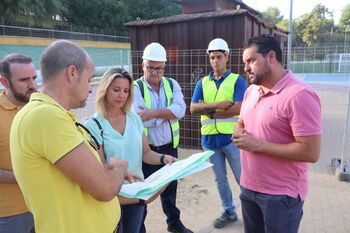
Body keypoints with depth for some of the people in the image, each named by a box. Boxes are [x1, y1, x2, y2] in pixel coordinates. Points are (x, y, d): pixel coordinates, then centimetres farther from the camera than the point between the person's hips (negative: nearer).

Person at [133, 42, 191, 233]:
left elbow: (180, 110, -16)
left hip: (169, 147, 4)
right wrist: (167, 113, -18)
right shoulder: (135, 88, -10)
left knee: (170, 186, 22)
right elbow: (139, 118, -24)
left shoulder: (172, 84, 1)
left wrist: (153, 113, -25)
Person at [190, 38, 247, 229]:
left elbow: (238, 109, -17)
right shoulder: (202, 82, 8)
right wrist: (217, 105, -17)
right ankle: (229, 212, 34)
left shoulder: (237, 80, -4)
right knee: (220, 179, 17)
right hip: (209, 139, 4)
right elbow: (193, 108, -4)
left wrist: (209, 111, -11)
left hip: (232, 138, -4)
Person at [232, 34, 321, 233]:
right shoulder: (251, 90, 5)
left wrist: (257, 144, -22)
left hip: (281, 195, -7)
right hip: (249, 187, 8)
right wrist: (239, 133, -5)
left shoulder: (300, 95, -20)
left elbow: (311, 153, -24)